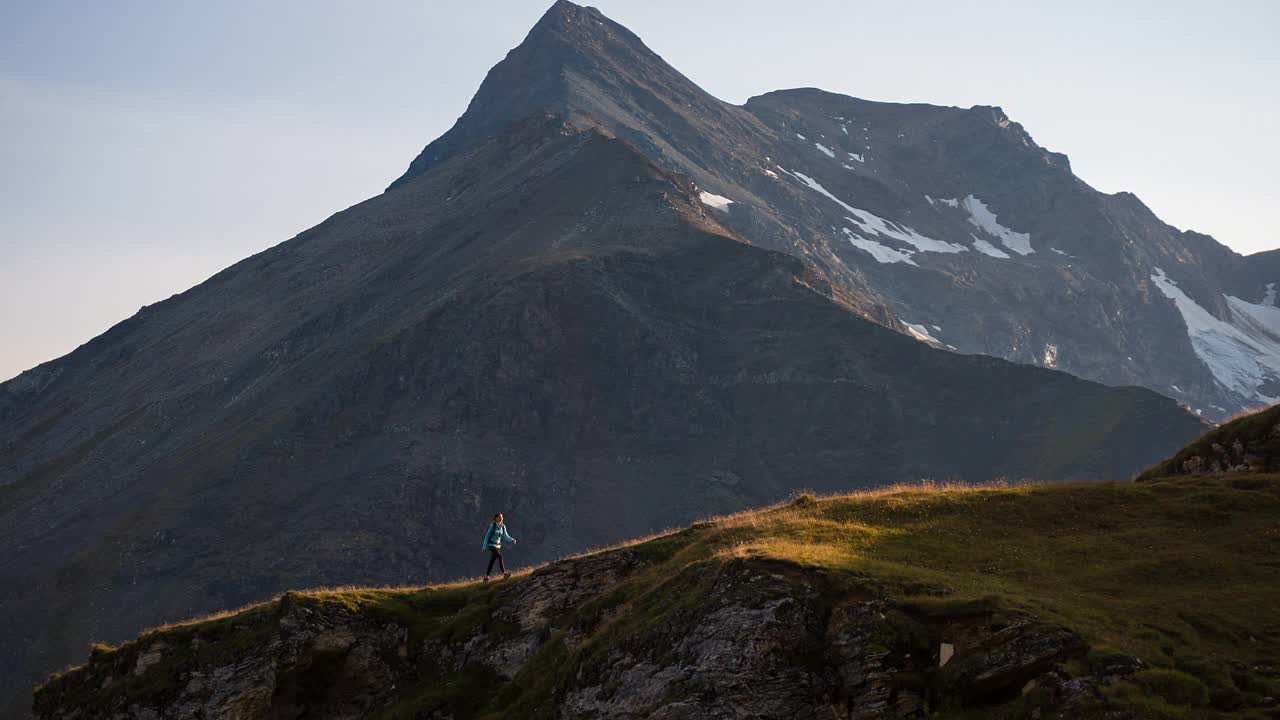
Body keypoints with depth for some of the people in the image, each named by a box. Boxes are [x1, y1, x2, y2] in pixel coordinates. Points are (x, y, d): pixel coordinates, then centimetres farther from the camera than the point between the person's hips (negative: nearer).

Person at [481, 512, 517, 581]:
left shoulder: (503, 526, 3)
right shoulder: (492, 525, -13)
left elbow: (506, 536, 4)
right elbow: (487, 535, -8)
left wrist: (512, 540, -15)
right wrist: (484, 546, -8)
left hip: (498, 545, 6)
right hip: (491, 545, -6)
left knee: (492, 561, 8)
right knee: (500, 557, -23)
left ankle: (486, 577, 16)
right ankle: (504, 574, -28)